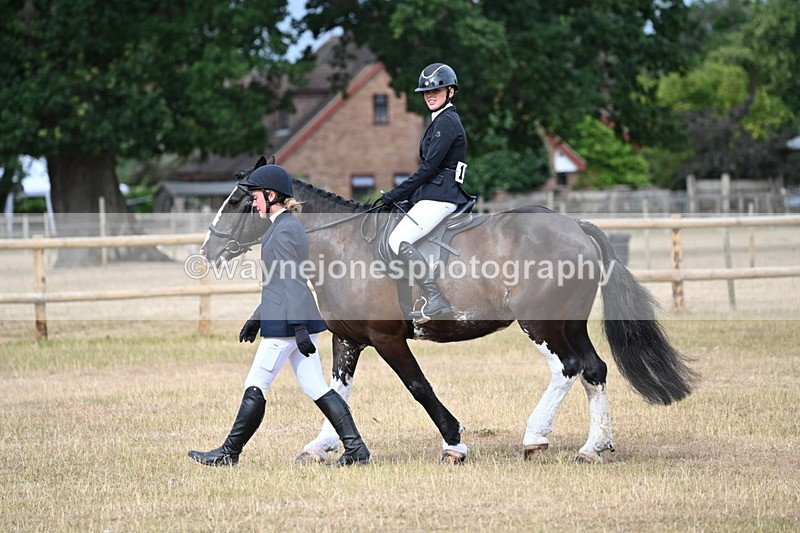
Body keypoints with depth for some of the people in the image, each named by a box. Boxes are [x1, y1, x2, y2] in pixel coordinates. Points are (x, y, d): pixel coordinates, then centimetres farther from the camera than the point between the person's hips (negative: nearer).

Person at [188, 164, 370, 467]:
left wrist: (298, 328, -24)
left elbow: (290, 281, -19)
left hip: (284, 326, -10)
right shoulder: (289, 226, 18)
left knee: (255, 388, 0)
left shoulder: (283, 231, -13)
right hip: (299, 321, 10)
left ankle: (229, 453, 8)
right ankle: (356, 449, 3)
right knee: (316, 388, 8)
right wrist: (256, 319, 29)